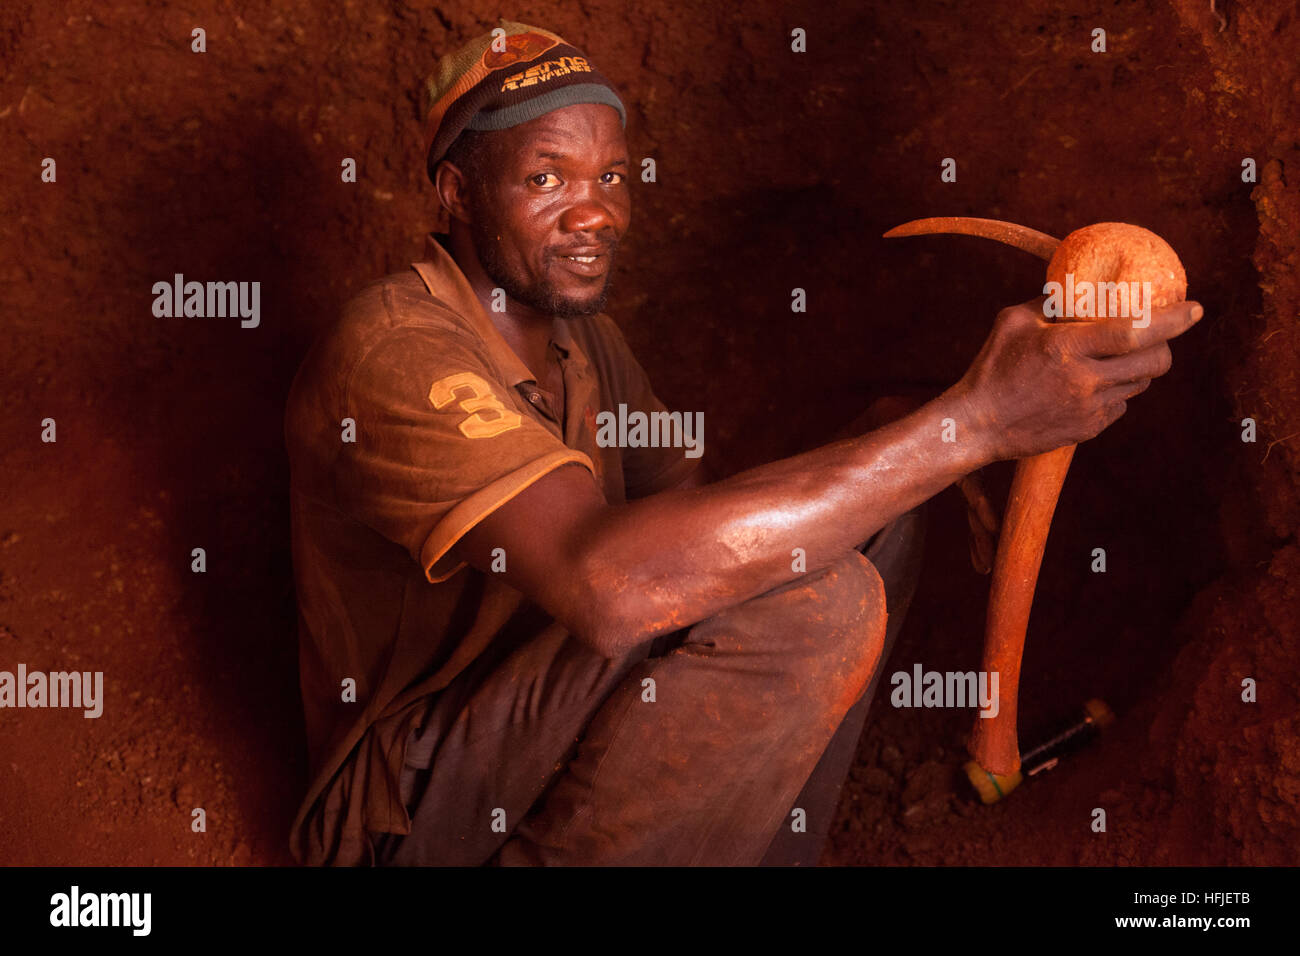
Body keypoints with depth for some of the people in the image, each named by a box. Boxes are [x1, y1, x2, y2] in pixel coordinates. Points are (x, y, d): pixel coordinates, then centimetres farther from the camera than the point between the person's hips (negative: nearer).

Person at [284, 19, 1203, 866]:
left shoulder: (583, 336, 11)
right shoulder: (395, 351, -21)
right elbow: (608, 581, -37)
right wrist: (972, 421, -36)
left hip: (551, 739, 9)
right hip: (413, 815, -9)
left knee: (874, 498, 2)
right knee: (810, 603, -29)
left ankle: (766, 851, 0)